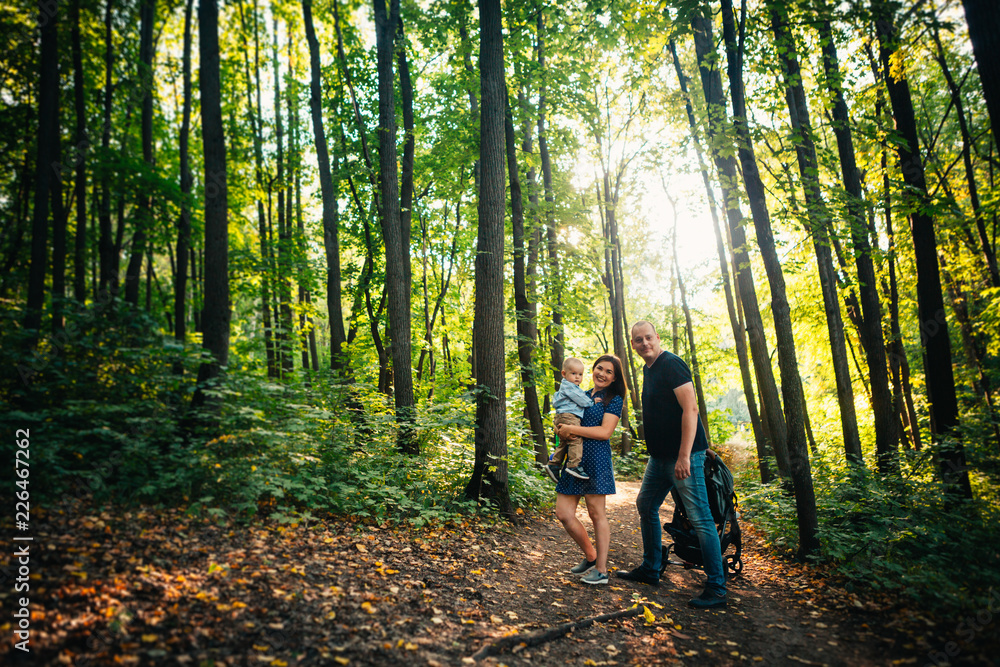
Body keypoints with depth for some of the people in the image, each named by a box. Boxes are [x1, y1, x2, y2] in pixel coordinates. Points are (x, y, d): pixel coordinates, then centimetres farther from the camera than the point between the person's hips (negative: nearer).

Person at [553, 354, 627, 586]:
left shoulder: (614, 399, 0)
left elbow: (605, 431, -12)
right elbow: (564, 421, 25)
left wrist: (571, 429, -15)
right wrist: (560, 430, 1)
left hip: (596, 460, -6)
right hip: (573, 459, 6)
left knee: (596, 513, 1)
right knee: (563, 512, 3)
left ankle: (601, 570, 12)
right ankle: (590, 556, 23)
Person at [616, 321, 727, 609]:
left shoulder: (671, 364, -14)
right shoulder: (648, 369, 14)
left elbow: (690, 409, -21)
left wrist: (684, 456, -25)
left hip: (683, 455, -10)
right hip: (659, 456, 10)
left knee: (700, 518, -5)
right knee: (645, 506, 17)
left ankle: (716, 589, 3)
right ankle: (650, 570, 31)